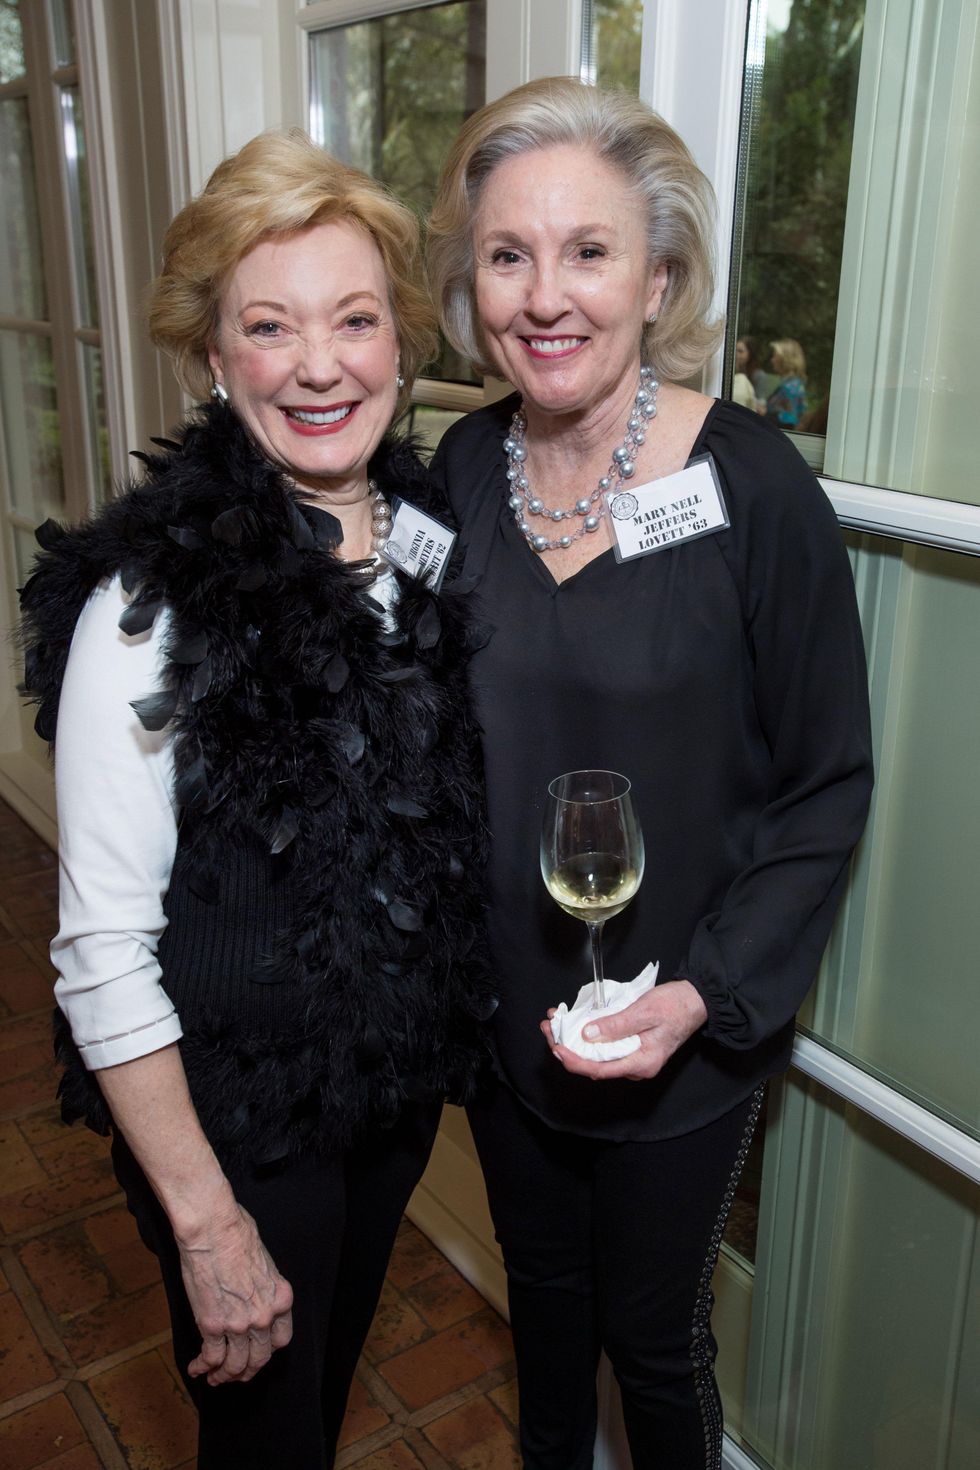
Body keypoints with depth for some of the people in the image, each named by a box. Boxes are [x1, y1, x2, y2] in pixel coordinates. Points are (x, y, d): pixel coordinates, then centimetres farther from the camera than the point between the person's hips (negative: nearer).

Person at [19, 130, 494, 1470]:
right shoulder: (149, 602, -24)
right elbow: (105, 947, -21)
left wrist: (450, 1032, 7)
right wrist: (208, 1220, -17)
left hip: (401, 1080, 5)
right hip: (235, 1105, -5)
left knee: (338, 1355, 30)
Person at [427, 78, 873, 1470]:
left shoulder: (755, 487, -19)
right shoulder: (467, 465, -5)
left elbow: (826, 782, -12)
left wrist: (704, 992, -20)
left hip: (685, 1037, -4)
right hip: (501, 1005, 4)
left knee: (651, 1329, 18)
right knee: (541, 1286, 27)